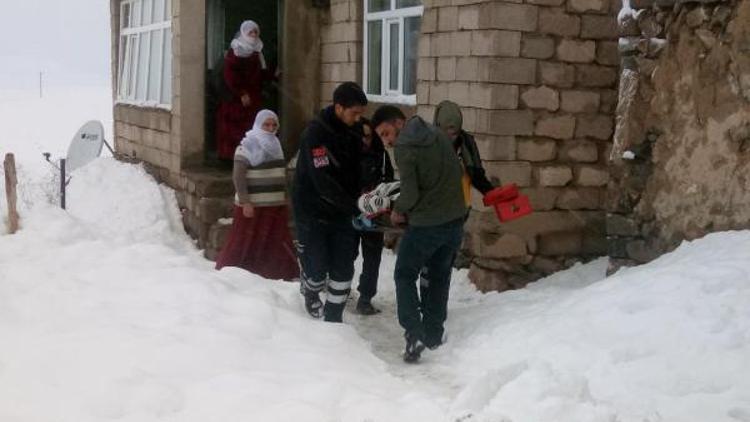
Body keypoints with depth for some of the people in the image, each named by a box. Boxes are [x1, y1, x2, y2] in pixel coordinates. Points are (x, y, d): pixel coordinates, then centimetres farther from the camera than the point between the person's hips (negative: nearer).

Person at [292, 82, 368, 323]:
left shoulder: (353, 132, 0)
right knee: (317, 268, 3)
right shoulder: (315, 133, -20)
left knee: (343, 268, 3)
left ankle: (333, 318, 17)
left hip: (342, 212, 5)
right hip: (313, 213, -5)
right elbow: (323, 181, -27)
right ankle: (310, 292, 37)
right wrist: (356, 206, -30)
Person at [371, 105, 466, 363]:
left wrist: (398, 211, 1)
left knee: (405, 276, 9)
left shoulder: (404, 148, -14)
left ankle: (414, 334, -4)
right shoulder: (439, 135, 8)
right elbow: (457, 172, 12)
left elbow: (410, 193, -17)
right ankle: (434, 336, 25)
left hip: (425, 224, -7)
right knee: (439, 278, 19)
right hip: (455, 219, 7)